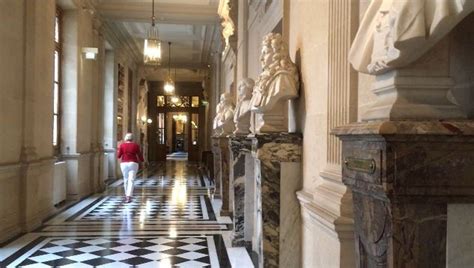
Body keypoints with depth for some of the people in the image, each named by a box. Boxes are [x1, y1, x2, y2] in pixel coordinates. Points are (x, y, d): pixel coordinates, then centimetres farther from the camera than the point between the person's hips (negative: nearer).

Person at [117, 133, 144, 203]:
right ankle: (128, 197, -19)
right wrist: (141, 160, 22)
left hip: (124, 164, 2)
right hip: (133, 164, -1)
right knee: (131, 181, -6)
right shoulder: (136, 146, -3)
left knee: (126, 180, 18)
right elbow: (140, 155, 2)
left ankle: (127, 195, 28)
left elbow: (118, 156, -2)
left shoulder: (122, 145, -3)